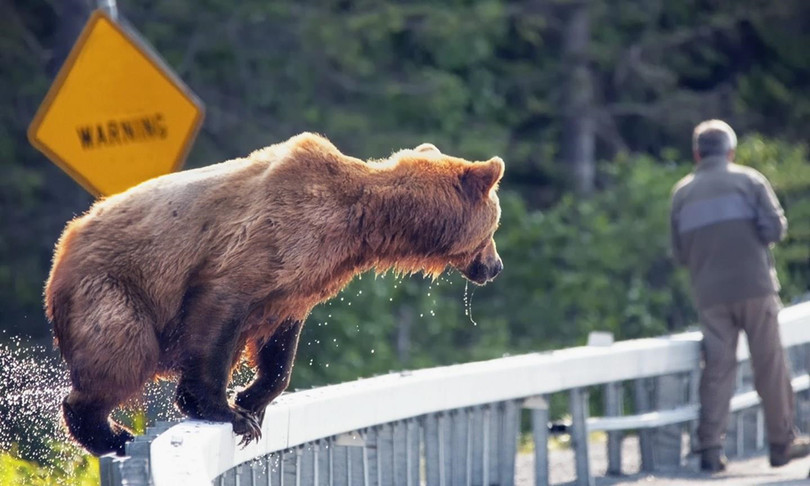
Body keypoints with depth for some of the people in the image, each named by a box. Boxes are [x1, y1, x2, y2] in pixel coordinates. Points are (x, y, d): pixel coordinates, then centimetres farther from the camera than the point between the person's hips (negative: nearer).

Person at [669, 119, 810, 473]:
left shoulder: (683, 192, 10)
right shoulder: (749, 180, 2)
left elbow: (679, 252, 11)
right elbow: (775, 228, -6)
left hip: (709, 294, 2)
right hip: (754, 286, -2)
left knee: (717, 367, 2)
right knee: (769, 365, 5)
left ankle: (710, 447, -7)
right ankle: (782, 441, 9)